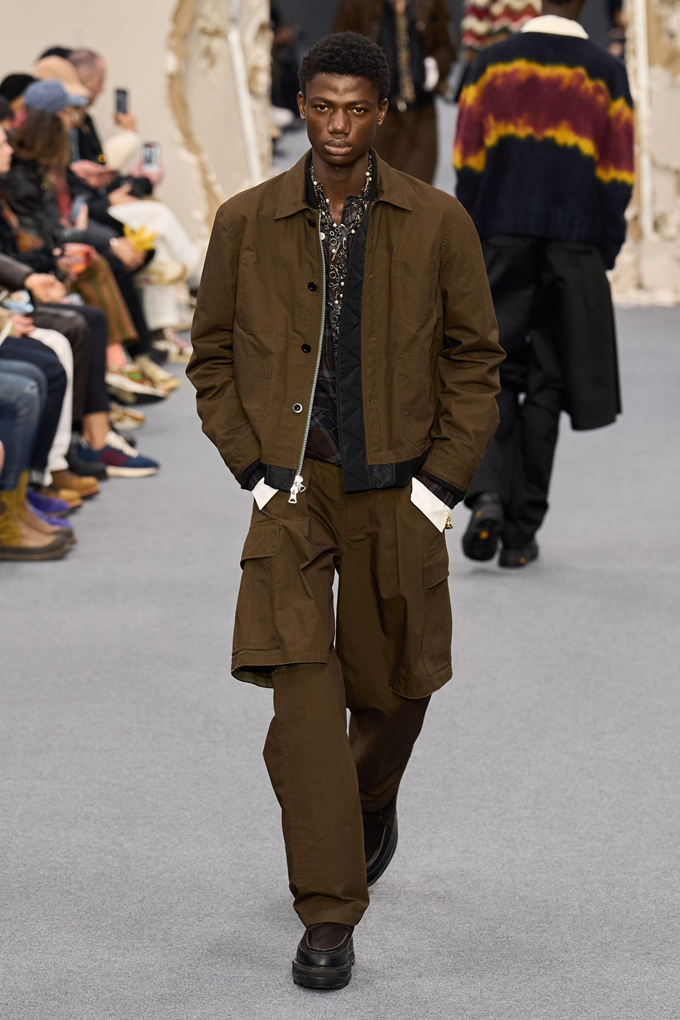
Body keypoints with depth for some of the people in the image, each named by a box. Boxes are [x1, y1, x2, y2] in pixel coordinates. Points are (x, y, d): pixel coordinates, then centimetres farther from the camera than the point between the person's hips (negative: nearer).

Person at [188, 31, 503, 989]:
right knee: (303, 687, -12)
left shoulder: (437, 222, -1)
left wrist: (441, 483, -3)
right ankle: (329, 917, -8)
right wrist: (255, 470, -2)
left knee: (394, 686, 11)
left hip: (398, 489, 1)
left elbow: (475, 359, 4)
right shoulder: (245, 222, 0)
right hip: (292, 487, -1)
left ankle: (373, 799, 47)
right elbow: (212, 358, 8)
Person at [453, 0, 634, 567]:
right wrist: (604, 256, 7)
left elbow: (467, 165, 2)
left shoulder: (492, 64, 2)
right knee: (545, 385, 6)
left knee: (494, 376, 10)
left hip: (502, 244, 1)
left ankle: (488, 495, -13)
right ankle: (521, 532, 6)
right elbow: (617, 177, -1)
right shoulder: (605, 74, -1)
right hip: (574, 251, -1)